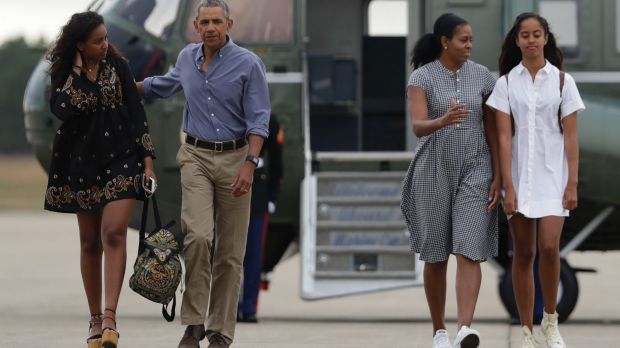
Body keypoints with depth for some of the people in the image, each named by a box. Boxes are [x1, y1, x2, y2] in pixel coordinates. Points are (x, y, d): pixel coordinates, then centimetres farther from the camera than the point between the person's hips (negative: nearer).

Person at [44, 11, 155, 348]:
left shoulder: (117, 66, 0)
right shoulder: (64, 74, 0)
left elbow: (136, 113, 1)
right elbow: (61, 109, -18)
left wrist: (147, 160, -4)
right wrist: (77, 71, -14)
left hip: (120, 158, -1)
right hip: (82, 161, 1)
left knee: (114, 233, -17)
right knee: (90, 241, 6)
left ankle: (109, 317, -22)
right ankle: (95, 320, 15)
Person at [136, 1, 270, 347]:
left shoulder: (248, 64, -8)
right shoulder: (187, 58, 6)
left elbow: (258, 120, -10)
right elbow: (165, 85, 29)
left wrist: (249, 165, -21)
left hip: (234, 159, -2)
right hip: (196, 156, 2)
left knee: (230, 251, 2)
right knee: (198, 236, -18)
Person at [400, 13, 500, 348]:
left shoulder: (483, 76, 2)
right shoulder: (421, 78, -7)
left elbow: (492, 130, 4)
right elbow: (418, 127, -21)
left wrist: (497, 177, -3)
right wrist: (443, 121, -43)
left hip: (474, 172, 1)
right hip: (433, 171, -1)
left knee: (469, 251, -14)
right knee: (435, 256, 6)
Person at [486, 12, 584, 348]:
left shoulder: (562, 81, 1)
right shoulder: (506, 83, 1)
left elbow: (571, 137, 0)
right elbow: (504, 137, -3)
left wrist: (572, 184, -6)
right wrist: (508, 187, -9)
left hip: (553, 175, -1)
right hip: (520, 177, 1)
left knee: (549, 247, -14)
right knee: (523, 254, 3)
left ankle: (550, 320, 6)